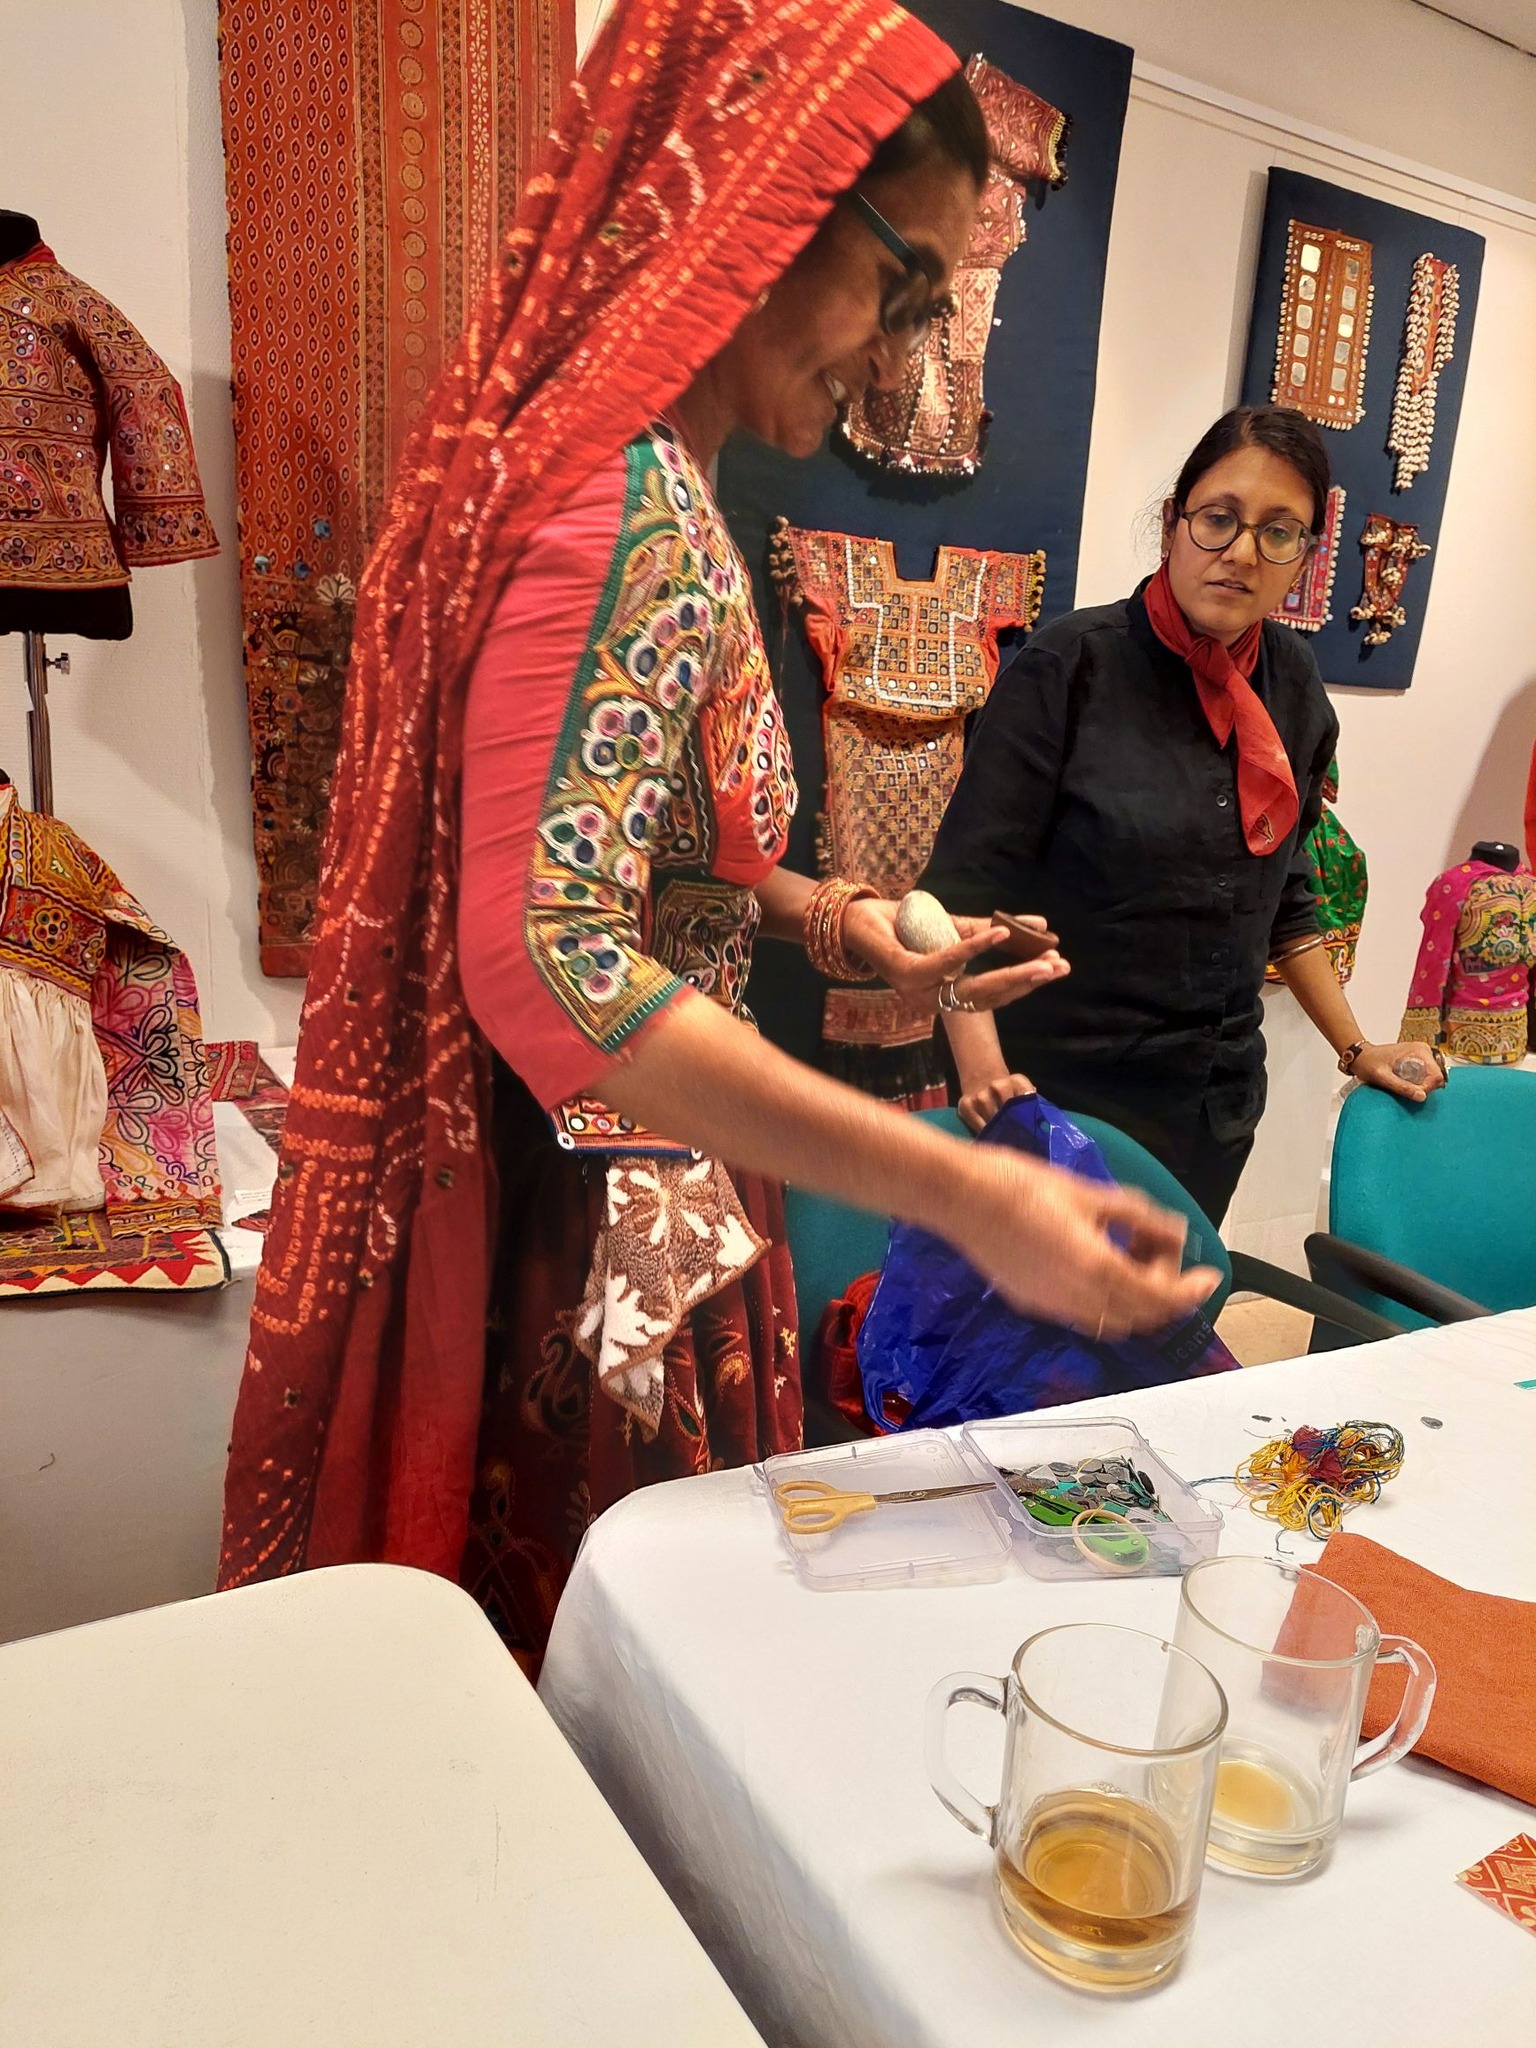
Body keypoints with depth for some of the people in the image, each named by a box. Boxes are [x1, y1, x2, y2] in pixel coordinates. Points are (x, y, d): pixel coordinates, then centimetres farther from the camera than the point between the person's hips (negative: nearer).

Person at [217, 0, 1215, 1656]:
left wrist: (800, 913, 4)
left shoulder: (640, 477, 9)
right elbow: (545, 963, -30)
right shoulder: (632, 510, -21)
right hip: (586, 1229, -9)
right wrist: (960, 1191, -32)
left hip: (632, 1209, 9)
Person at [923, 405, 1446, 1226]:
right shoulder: (1071, 666, -12)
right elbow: (963, 890, -15)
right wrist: (985, 1077, -25)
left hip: (1216, 1104, 5)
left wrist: (1356, 1049, 16)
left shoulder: (1293, 685, 4)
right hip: (1060, 1092, -5)